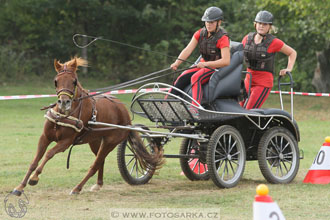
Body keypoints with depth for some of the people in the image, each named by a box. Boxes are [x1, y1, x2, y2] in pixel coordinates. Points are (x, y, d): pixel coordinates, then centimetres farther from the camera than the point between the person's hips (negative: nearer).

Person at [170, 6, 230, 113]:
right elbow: (188, 50, -3)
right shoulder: (200, 33, 4)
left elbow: (226, 61, -24)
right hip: (203, 65, 7)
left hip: (217, 67, -7)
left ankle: (195, 108, -47)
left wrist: (205, 64, -26)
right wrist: (177, 62, -20)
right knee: (182, 78, -14)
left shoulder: (222, 38, -16)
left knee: (195, 78, -32)